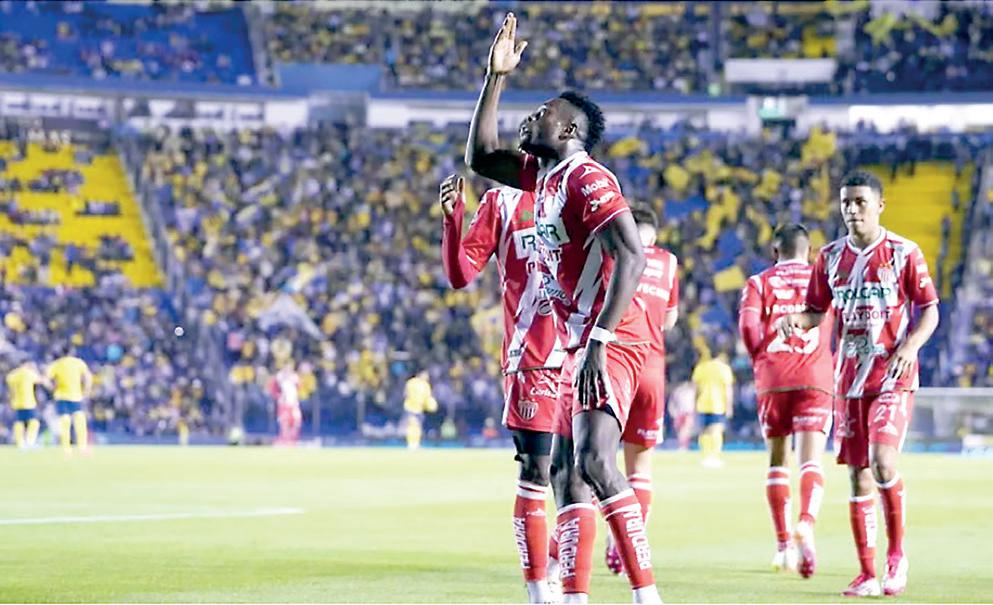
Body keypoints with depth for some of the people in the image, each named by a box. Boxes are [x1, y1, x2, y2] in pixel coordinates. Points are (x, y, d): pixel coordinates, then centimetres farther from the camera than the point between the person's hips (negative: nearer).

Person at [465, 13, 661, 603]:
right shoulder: (545, 174, 14)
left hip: (610, 342, -11)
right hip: (580, 342, 11)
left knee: (596, 461, -23)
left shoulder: (587, 181, -14)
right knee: (566, 472, 10)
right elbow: (481, 156, 27)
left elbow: (631, 258, -24)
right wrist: (497, 77, 19)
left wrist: (598, 344, -29)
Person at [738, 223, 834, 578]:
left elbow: (748, 323, -7)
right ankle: (806, 524, -36)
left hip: (772, 379, 1)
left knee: (777, 459, 13)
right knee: (811, 459, -8)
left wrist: (760, 360, 4)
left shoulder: (759, 283, 10)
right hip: (816, 379, -1)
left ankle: (783, 544, 11)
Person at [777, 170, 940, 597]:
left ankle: (896, 553, -1)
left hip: (893, 378, -4)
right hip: (849, 380, 4)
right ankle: (867, 573, 9)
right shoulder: (831, 257, 8)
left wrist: (910, 345, -17)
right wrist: (797, 321, -7)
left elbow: (930, 310, 1)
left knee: (882, 462, -20)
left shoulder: (903, 253, -3)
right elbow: (819, 310, 16)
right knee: (858, 474, 4)